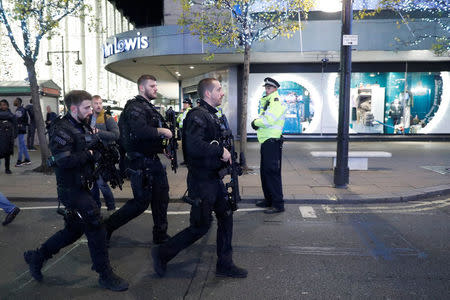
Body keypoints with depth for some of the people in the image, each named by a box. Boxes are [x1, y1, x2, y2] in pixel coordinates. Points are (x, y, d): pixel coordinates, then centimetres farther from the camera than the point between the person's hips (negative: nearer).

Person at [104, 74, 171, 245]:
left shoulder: (149, 108, 18)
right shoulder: (135, 107, -15)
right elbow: (140, 131, -32)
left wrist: (162, 147, 11)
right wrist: (161, 131, -20)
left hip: (153, 160, 10)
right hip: (140, 163, -10)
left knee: (161, 198, 12)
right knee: (141, 202, -3)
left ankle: (161, 235, 25)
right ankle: (106, 227, 16)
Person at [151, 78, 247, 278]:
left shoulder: (212, 115, 14)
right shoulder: (197, 115, -18)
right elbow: (194, 146, -32)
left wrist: (224, 155, 5)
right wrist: (221, 151, -22)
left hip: (214, 178, 10)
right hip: (201, 181, -10)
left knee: (226, 217, 13)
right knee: (201, 226, -1)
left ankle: (224, 264, 26)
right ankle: (162, 254, 17)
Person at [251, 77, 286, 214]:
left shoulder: (276, 102, -11)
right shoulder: (268, 102, 21)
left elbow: (268, 120, -24)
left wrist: (256, 122, -7)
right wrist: (257, 122, -3)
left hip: (272, 142, -10)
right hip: (266, 141, 10)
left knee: (272, 172, -8)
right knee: (265, 172, 15)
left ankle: (278, 204, -2)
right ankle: (269, 199, 27)